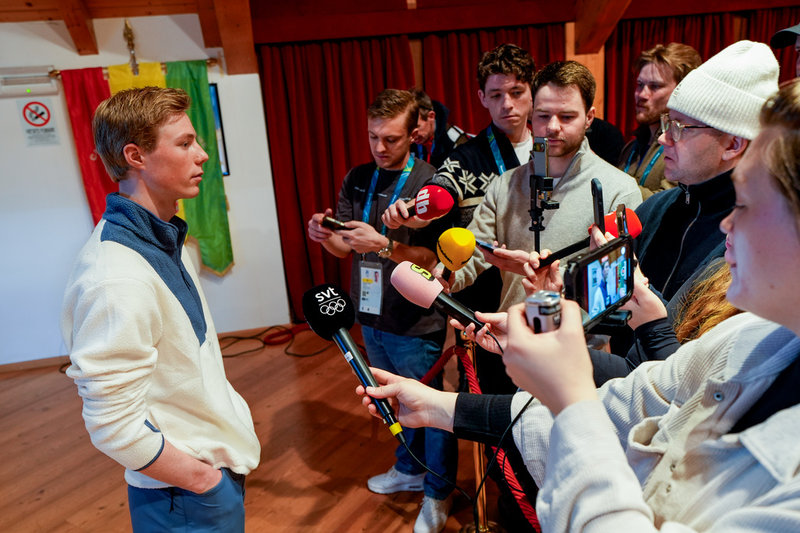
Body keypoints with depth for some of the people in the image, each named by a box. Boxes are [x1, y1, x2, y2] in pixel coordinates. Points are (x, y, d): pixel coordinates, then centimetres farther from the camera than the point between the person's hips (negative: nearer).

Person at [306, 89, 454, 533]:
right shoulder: (357, 179, 4)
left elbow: (434, 257, -18)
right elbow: (345, 249, 4)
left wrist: (384, 245, -31)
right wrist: (325, 236, -17)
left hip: (415, 322, -5)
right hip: (371, 315, 6)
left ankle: (437, 493, 33)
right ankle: (409, 469, 47)